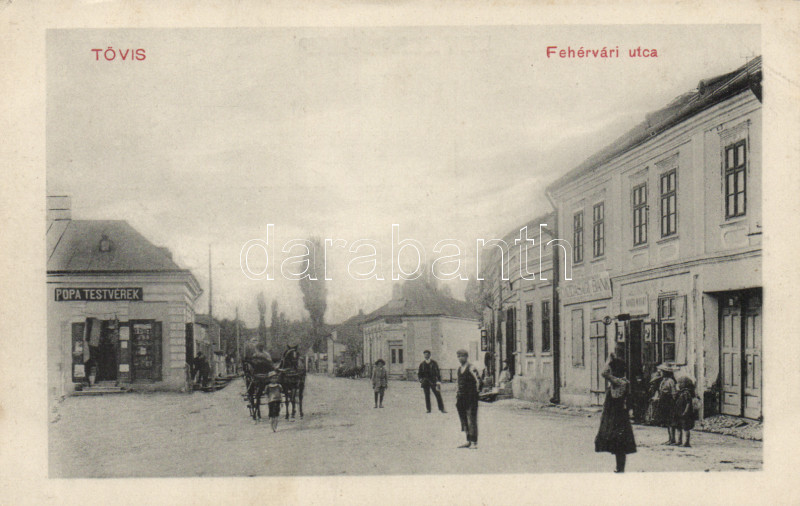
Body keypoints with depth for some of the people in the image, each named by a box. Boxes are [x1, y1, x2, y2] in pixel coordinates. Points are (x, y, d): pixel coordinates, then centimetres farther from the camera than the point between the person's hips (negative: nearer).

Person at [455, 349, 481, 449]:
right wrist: (457, 396, 20)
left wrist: (477, 391, -12)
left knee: (471, 420, -7)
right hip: (462, 398, 8)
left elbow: (478, 380, -16)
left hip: (471, 397, -8)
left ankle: (474, 443, -4)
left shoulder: (471, 368, -11)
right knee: (464, 420, 12)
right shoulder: (459, 369, 15)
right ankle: (468, 441, 20)